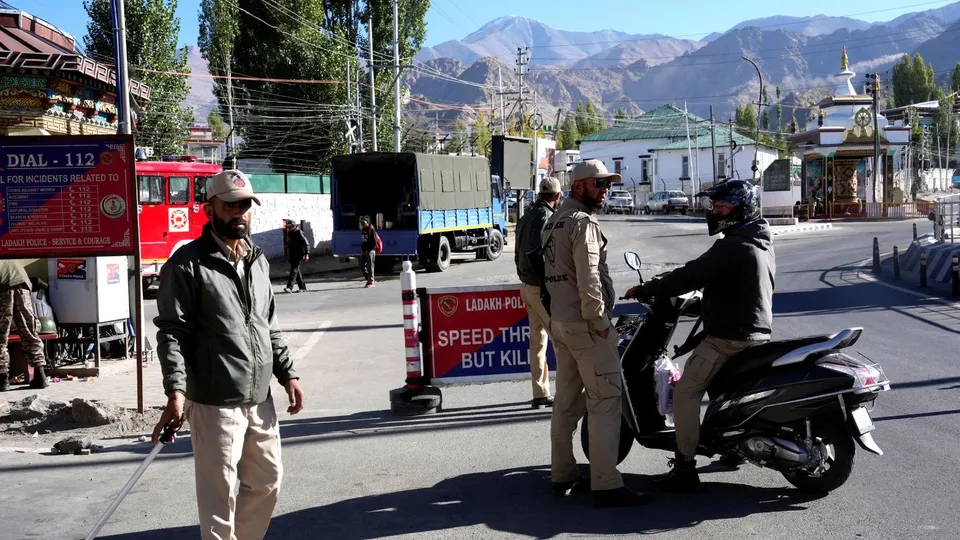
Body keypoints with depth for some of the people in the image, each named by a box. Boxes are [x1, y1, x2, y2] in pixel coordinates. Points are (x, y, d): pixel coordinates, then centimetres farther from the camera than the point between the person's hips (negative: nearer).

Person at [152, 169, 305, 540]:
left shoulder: (258, 261, 14)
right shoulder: (187, 264, -8)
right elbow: (172, 333, -12)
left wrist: (287, 373, 12)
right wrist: (176, 391, -22)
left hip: (260, 398, 7)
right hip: (215, 403, -7)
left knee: (267, 482, 16)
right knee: (220, 495, -1)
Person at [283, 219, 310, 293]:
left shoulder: (299, 233, -11)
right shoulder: (289, 233, 12)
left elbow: (306, 243, -14)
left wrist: (307, 254, -21)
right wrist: (288, 254, 23)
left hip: (298, 255, -9)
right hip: (292, 255, 9)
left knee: (294, 270, -14)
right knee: (296, 271, 11)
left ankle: (289, 287, -22)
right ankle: (302, 287, 17)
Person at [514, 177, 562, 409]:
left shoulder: (526, 217, 13)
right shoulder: (546, 217, -15)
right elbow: (538, 253, -24)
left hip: (527, 286, 9)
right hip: (543, 288, -9)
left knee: (537, 341, 11)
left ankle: (541, 394, 15)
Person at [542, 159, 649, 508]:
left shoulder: (555, 221, 16)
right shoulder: (583, 222, -14)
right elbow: (588, 279, -22)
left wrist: (557, 314, 17)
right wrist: (600, 323, -16)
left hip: (559, 321, 10)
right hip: (585, 324, -10)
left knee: (567, 400, 13)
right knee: (605, 400, -8)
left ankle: (562, 476, 18)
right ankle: (606, 485, -9)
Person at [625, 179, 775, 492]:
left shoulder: (732, 246, -17)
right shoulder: (761, 244, 14)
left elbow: (692, 276, -20)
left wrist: (646, 289, -11)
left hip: (729, 336, -10)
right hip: (758, 332, 10)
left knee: (686, 392, -9)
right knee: (721, 382, 31)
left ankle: (685, 469, -11)